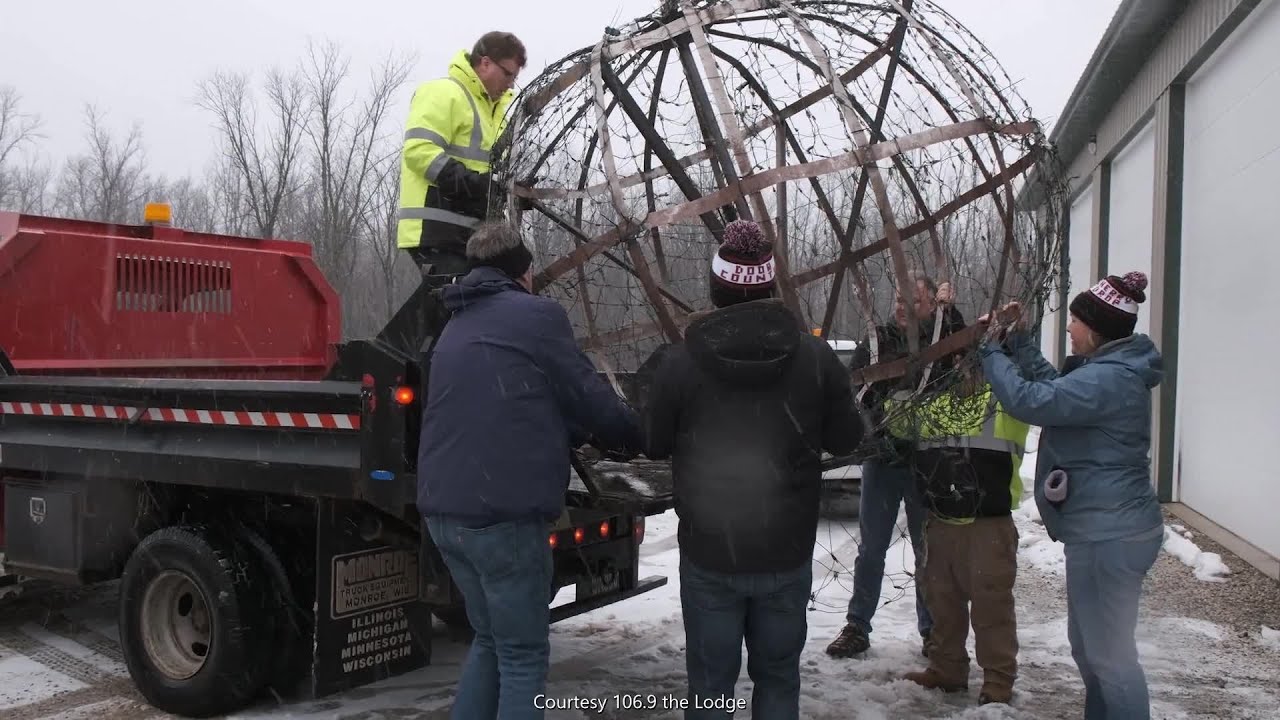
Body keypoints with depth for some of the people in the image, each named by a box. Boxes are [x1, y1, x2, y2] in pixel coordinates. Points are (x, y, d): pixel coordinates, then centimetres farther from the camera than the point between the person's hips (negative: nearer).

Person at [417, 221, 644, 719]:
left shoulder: (458, 328, 20)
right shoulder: (536, 314, -4)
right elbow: (589, 399, -2)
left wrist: (588, 434, 28)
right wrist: (632, 438, 18)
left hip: (444, 510, 8)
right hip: (503, 512, -8)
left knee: (491, 641, 22)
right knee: (522, 656, 5)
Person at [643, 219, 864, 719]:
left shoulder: (680, 362, -13)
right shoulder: (814, 356, -9)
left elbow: (654, 445, 0)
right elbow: (846, 438, 3)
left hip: (708, 553, -1)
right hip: (788, 552, 1)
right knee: (778, 676, 18)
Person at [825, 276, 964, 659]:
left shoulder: (941, 340, 2)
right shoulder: (876, 341, 3)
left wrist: (949, 309, -21)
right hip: (881, 459, 1)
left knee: (928, 550, 11)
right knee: (871, 550, 10)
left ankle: (931, 630, 24)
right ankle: (857, 627, 20)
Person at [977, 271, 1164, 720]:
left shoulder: (1109, 379, -22)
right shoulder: (1111, 370, 11)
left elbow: (1028, 400, -25)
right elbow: (1054, 386, 21)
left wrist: (992, 350, -11)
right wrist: (1018, 339, 14)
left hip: (1109, 536, -11)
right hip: (1103, 530, 11)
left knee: (1109, 653, 0)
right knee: (1087, 643, 22)